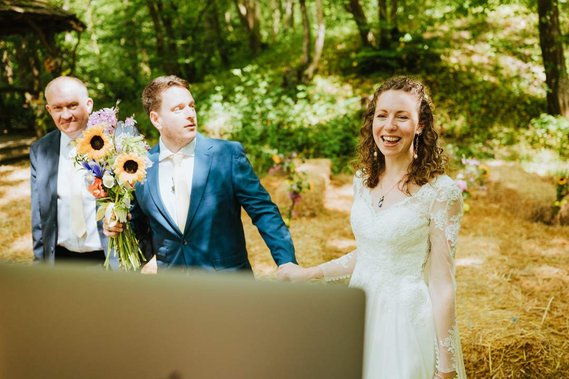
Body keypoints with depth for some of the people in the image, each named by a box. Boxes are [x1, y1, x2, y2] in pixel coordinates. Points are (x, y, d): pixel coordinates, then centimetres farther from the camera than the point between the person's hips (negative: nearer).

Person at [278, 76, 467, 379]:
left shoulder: (440, 192, -15)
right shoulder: (363, 179, 2)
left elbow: (441, 284, -13)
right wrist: (307, 274, 17)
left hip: (407, 319, -5)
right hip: (360, 314, 6)